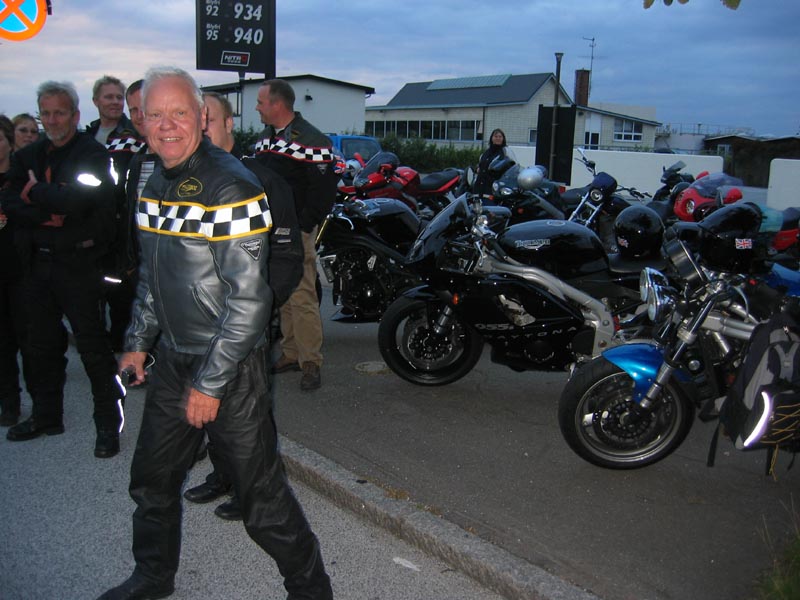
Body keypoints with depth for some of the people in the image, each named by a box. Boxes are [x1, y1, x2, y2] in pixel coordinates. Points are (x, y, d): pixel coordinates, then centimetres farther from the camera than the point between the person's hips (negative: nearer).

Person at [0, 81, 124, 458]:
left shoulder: (93, 155, -8)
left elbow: (76, 200, -23)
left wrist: (34, 192, -7)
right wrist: (47, 214, -15)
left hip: (78, 262, -6)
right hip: (37, 263, 6)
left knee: (92, 345, -1)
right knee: (43, 344, 16)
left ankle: (109, 423, 11)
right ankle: (46, 416, 32)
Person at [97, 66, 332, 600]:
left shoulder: (231, 188, -19)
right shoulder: (157, 183, 9)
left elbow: (248, 300, -22)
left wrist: (210, 383, -19)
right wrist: (138, 342, 18)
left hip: (232, 368, -8)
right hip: (174, 359, 8)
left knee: (262, 496, -1)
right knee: (152, 478, 21)